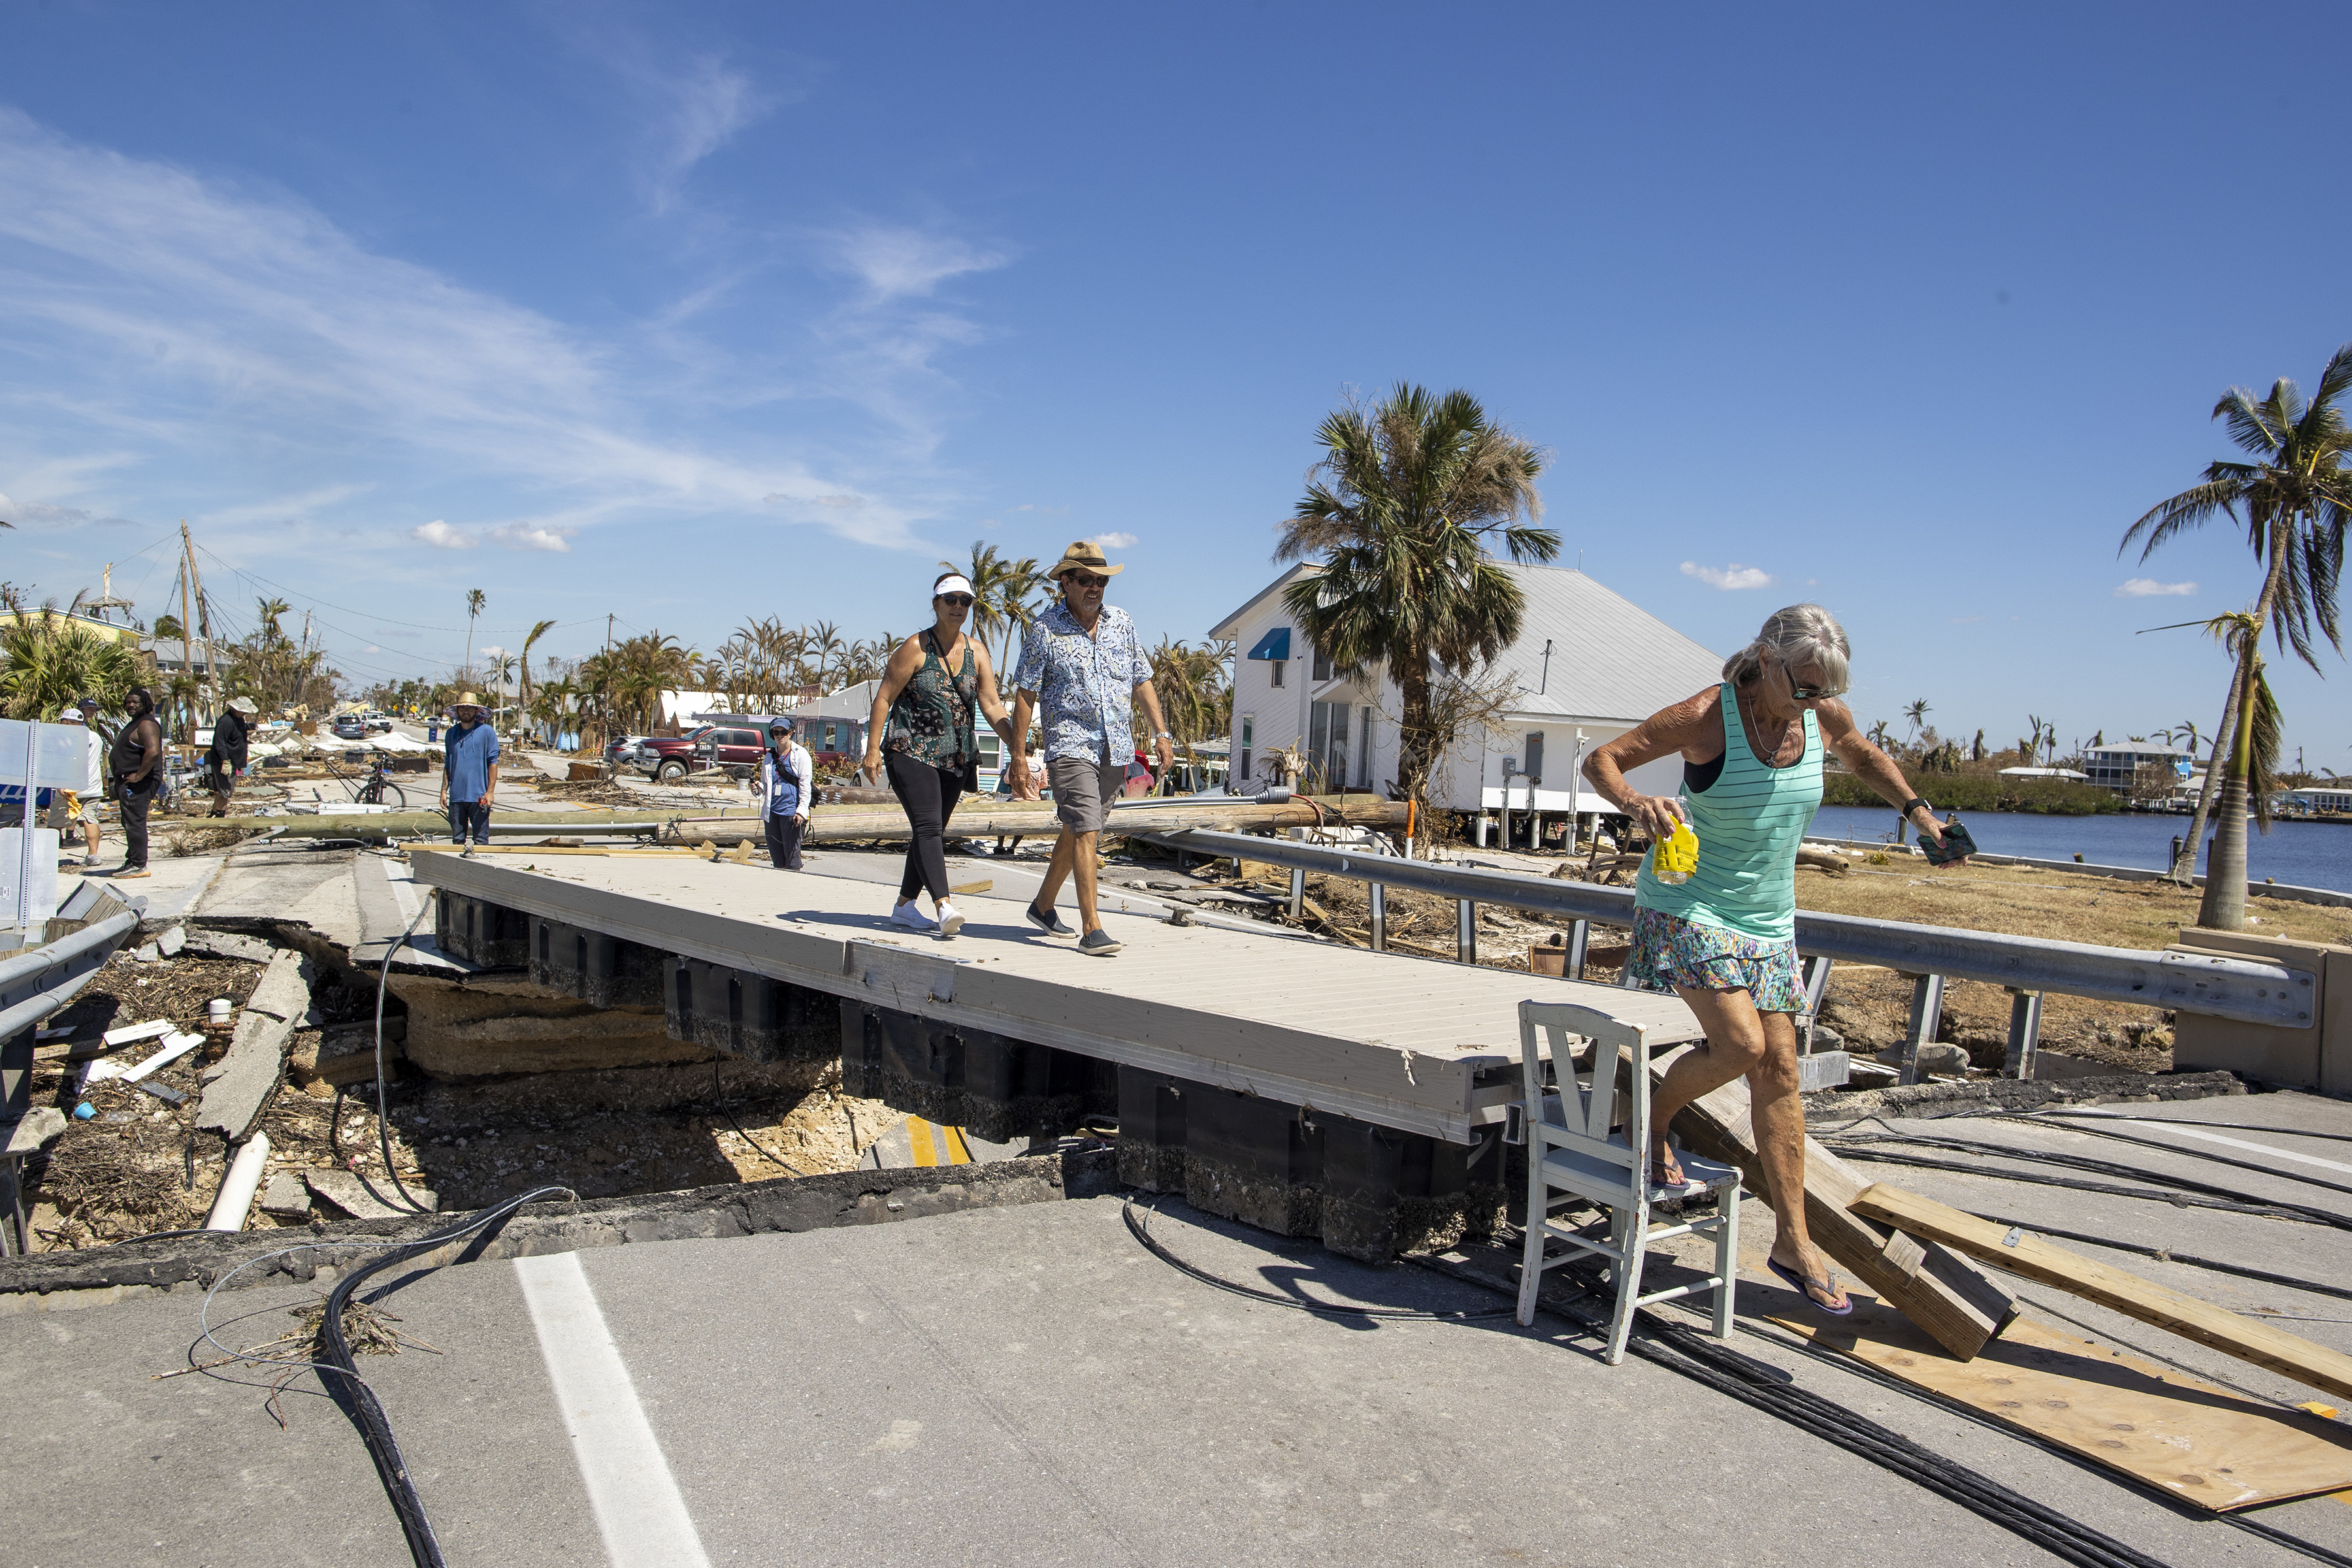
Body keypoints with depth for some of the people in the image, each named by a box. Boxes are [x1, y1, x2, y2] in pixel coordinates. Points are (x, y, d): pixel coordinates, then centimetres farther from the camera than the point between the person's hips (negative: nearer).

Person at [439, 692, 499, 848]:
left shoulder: (486, 731, 0)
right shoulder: (452, 733, 13)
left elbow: (493, 762, -2)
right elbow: (447, 765, 18)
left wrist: (490, 791, -9)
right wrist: (444, 790, 10)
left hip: (479, 797, -4)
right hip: (456, 796, 4)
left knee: (481, 840, -3)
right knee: (457, 839, 9)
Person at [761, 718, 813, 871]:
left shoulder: (800, 754, -1)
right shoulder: (769, 756, 16)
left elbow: (806, 785, -6)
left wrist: (801, 811, -14)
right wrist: (759, 788, -1)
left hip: (790, 810, -6)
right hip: (772, 810, 6)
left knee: (791, 852, -4)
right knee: (775, 852, 8)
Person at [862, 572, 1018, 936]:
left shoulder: (976, 651, 8)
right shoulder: (916, 647, -6)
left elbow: (992, 705, 4)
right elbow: (883, 698, -6)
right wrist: (873, 749, -13)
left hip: (955, 756, 6)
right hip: (911, 752, -6)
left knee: (934, 832, 11)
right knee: (928, 826, -19)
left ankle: (904, 906, 23)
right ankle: (943, 907, -30)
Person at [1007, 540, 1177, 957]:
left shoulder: (1122, 624, 11)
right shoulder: (1044, 630, -3)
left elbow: (1142, 681, 17)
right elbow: (1024, 695, -2)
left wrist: (1161, 732, 8)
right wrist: (1018, 759, -5)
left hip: (1116, 748, 5)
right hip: (1070, 745, -5)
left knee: (1077, 830, 14)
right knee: (1085, 830, -15)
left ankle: (1043, 905, 32)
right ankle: (1092, 929, -16)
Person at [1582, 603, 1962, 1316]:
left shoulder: (1825, 717, -2)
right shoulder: (1706, 716, -18)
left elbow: (1864, 754, 22)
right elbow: (1601, 761, -15)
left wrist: (1919, 811, 13)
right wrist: (1635, 802, -35)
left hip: (1768, 917, 6)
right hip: (1687, 904, -5)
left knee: (1779, 1069, 3)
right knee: (1741, 1044, -21)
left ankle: (1793, 1241, 12)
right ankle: (1651, 1124, 9)